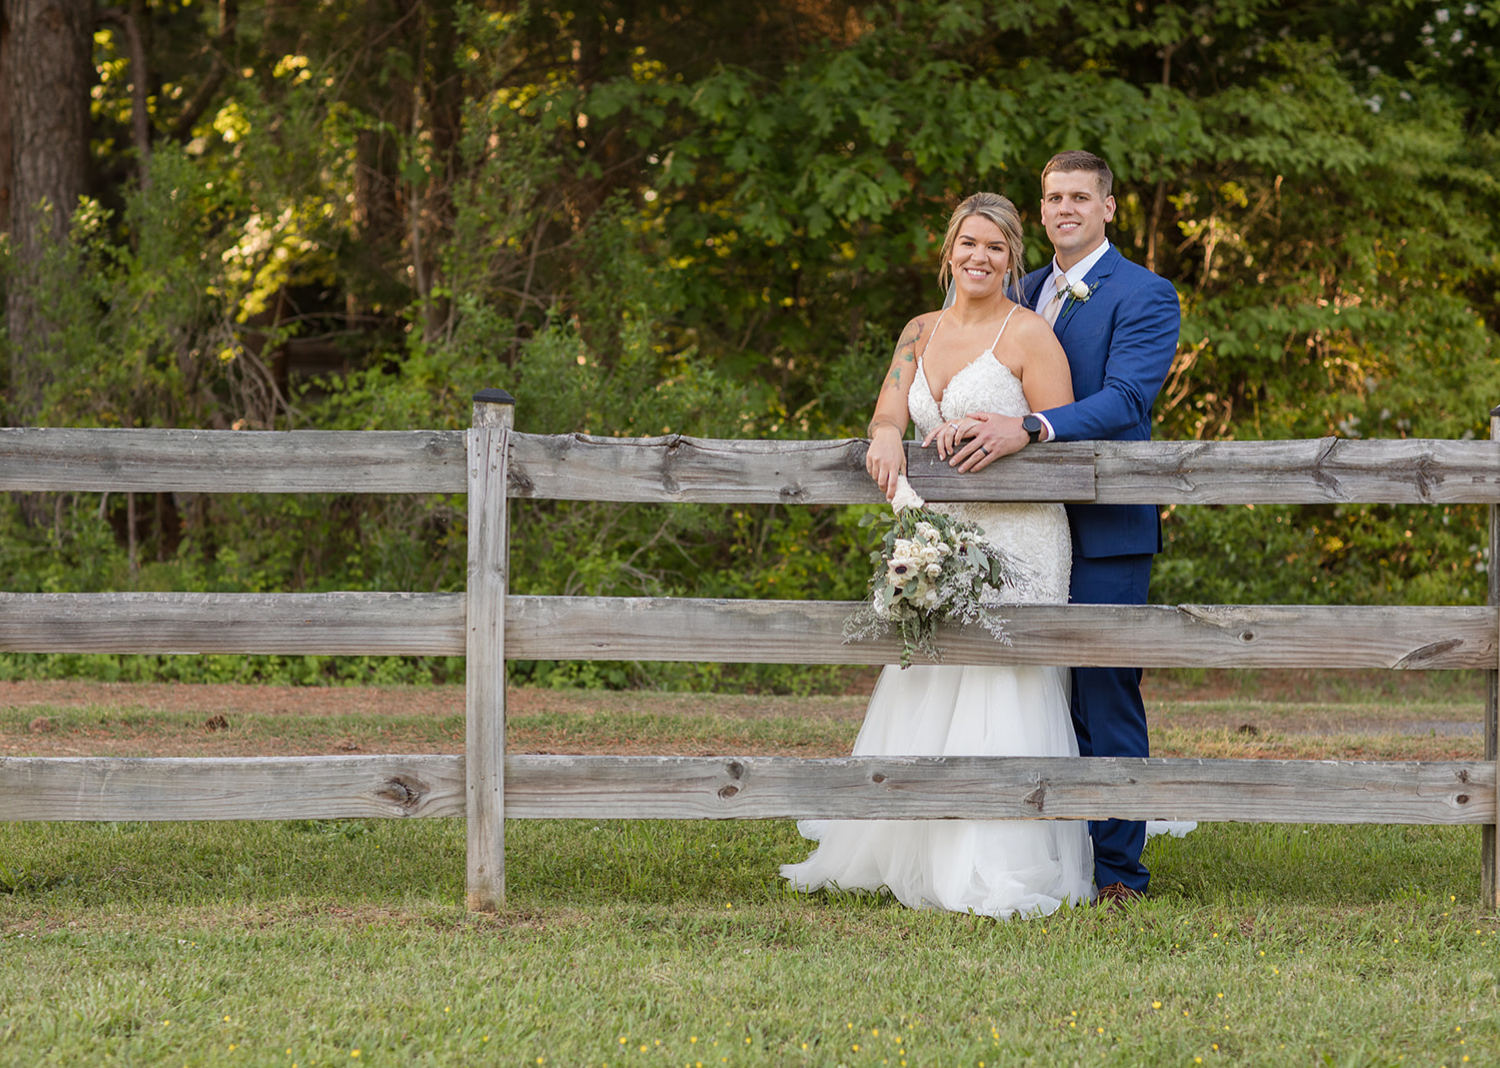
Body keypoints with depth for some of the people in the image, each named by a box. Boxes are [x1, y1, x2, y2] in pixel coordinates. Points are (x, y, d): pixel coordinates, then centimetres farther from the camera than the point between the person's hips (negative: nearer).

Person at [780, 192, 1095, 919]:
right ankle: (894, 856, 19)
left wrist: (981, 427, -18)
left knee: (999, 691, -8)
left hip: (1013, 539, -6)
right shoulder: (921, 334, 13)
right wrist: (887, 439, -19)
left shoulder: (1029, 335, -5)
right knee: (921, 692, 10)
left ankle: (1000, 876, -6)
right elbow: (888, 415, 4)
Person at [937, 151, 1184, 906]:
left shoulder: (1143, 297, -6)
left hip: (1106, 529, -7)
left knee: (1106, 694, -5)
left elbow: (1124, 400, -19)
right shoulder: (1028, 293, 17)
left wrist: (1027, 429, -29)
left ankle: (1117, 868, 0)